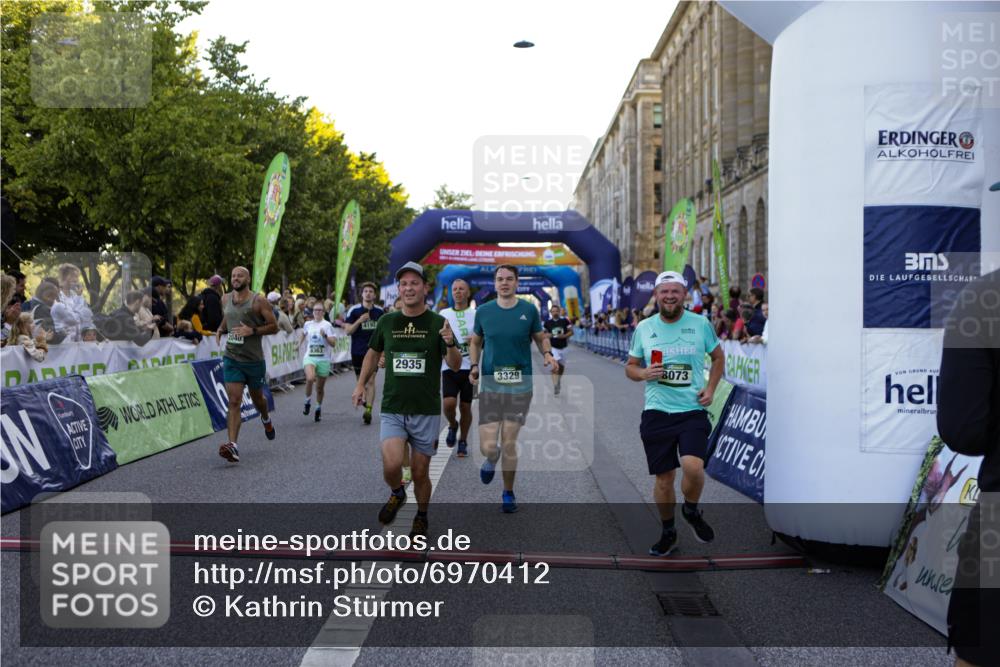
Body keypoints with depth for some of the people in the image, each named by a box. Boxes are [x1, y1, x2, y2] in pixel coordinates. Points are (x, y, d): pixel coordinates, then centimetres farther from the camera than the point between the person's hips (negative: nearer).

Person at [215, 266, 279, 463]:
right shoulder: (226, 299, 7)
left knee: (257, 398, 17)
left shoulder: (258, 301, -8)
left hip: (254, 359, -2)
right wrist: (220, 330, 5)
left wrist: (252, 331, -21)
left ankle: (266, 419, 53)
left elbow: (274, 327, -7)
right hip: (231, 358, 2)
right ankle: (232, 446, -21)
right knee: (234, 402, -12)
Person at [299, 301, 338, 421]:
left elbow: (333, 343, -9)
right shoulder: (308, 324, 7)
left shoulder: (327, 325, -3)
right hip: (310, 357, 1)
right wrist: (299, 343, 32)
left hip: (323, 359, -1)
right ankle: (308, 401, -3)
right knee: (310, 378, -28)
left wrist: (325, 336, -23)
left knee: (320, 387, 8)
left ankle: (319, 408, 33)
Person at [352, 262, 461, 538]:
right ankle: (396, 494, 16)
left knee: (420, 473, 6)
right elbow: (373, 352, 20)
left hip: (426, 411, -1)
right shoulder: (387, 322, 3)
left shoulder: (437, 323, -4)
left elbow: (455, 365, -7)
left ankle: (421, 516, 33)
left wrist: (449, 343, -27)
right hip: (392, 409, 1)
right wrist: (361, 384, 11)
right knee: (392, 466, -18)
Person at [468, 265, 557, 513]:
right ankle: (492, 459, 33)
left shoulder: (529, 310, -1)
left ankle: (508, 493, 25)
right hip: (490, 385, 1)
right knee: (488, 446, -6)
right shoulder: (483, 311, 2)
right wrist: (474, 366, 0)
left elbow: (541, 337, 11)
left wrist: (547, 354, -9)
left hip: (520, 387, 0)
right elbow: (475, 342, 15)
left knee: (509, 444, 2)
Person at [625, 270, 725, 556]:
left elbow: (718, 356, 16)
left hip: (692, 411, -1)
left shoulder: (701, 324, 2)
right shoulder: (644, 328, 4)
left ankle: (692, 511, 9)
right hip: (657, 413, 2)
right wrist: (643, 374, -10)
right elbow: (630, 367, 13)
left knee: (693, 467, -23)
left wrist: (711, 388, 2)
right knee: (664, 478, 6)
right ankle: (668, 533, 29)